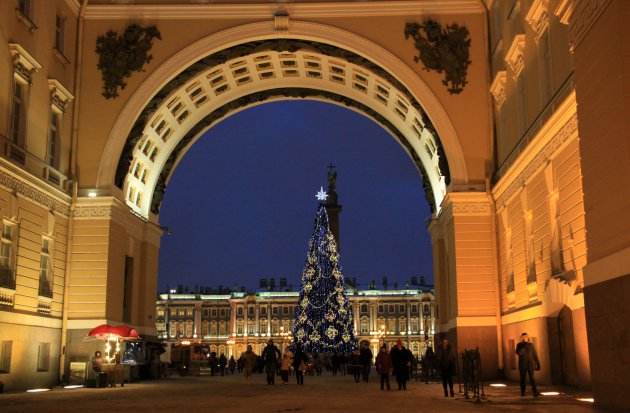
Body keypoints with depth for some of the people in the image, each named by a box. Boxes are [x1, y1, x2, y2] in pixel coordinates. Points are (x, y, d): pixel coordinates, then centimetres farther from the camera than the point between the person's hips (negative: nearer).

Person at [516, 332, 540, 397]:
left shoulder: (531, 345, 4)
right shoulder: (519, 345, 1)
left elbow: (535, 355, 6)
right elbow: (518, 353, -16)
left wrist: (538, 364, 4)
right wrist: (523, 347, -27)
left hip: (530, 364, 0)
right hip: (522, 365, 0)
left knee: (532, 378, -10)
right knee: (522, 379, 3)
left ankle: (535, 392, -11)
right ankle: (522, 392, 12)